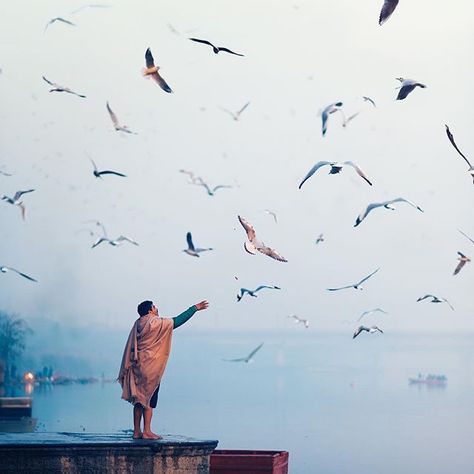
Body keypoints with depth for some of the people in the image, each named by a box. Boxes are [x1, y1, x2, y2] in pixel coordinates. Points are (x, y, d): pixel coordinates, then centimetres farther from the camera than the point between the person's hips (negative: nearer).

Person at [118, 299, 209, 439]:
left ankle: (137, 431, 11)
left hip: (137, 366, 7)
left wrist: (127, 368, 15)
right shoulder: (156, 323, -11)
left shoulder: (137, 325, 9)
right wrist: (195, 308, 1)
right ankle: (146, 431, -3)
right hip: (151, 367, -7)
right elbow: (178, 321, -6)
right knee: (149, 399, -3)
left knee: (139, 399, 10)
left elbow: (130, 348, 10)